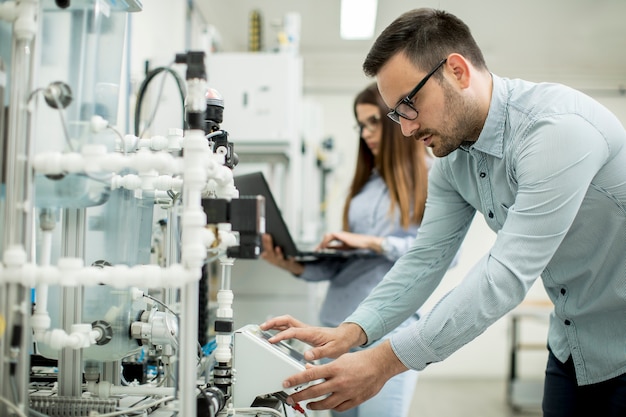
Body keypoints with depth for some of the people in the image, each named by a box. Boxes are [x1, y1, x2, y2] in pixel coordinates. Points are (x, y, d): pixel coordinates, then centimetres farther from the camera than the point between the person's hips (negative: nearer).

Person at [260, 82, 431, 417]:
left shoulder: (432, 178, 0)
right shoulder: (367, 181, 17)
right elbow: (344, 261, 13)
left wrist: (374, 243, -17)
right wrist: (296, 265, -3)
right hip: (337, 323, 6)